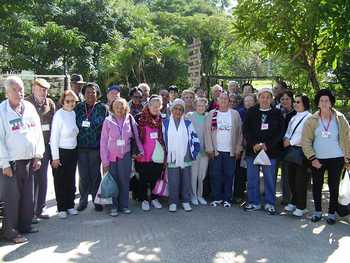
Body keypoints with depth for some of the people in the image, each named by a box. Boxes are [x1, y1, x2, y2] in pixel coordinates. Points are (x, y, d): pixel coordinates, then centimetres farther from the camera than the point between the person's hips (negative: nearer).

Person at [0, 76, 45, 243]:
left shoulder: (30, 108, 7)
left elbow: (38, 132, 11)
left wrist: (38, 156, 6)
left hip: (29, 161, 5)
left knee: (28, 196, 12)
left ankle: (25, 225, 27)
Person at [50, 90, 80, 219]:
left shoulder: (73, 113, 4)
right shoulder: (59, 114, -14)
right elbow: (54, 137, -14)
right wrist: (55, 157, -14)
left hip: (73, 151, 6)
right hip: (61, 151, -6)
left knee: (71, 180, 13)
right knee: (60, 181, 6)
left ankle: (70, 205, 25)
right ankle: (61, 208, 16)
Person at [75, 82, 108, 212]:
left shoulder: (103, 108, 0)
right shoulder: (78, 108, 6)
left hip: (96, 147, -1)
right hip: (81, 147, 2)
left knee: (95, 174, 6)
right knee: (83, 175, 4)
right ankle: (83, 200, 19)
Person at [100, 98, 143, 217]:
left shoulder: (130, 119, 2)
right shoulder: (108, 121, -3)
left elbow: (136, 136, 8)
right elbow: (103, 141, -2)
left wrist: (141, 150, 2)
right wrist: (105, 160, -5)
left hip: (125, 155, 1)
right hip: (112, 156, -1)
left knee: (124, 181, 5)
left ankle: (124, 205, 18)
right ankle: (113, 206, 16)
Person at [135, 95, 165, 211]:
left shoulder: (161, 120, 6)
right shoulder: (141, 119, -4)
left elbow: (164, 137, 13)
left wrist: (165, 151, 9)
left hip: (158, 155, 3)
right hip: (144, 155, -3)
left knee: (156, 178, 11)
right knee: (144, 179, 7)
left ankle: (154, 198, 28)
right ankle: (144, 200, 21)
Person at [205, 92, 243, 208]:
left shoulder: (235, 114, 7)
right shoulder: (211, 114, 5)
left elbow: (239, 132, 5)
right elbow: (208, 131, 2)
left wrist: (238, 148, -1)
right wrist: (209, 148, -6)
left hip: (230, 151, 0)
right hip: (216, 150, 0)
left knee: (229, 175, 4)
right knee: (215, 175, 2)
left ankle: (227, 199, 13)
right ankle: (217, 198, 14)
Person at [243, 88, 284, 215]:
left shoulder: (277, 113, 5)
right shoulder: (251, 112, 6)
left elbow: (280, 132, -1)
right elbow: (245, 129, 0)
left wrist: (267, 145, -12)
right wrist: (254, 144, -12)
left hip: (270, 151, -1)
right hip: (252, 150, 1)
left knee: (270, 178, 5)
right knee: (252, 178, 7)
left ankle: (270, 203, 17)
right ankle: (254, 202, 19)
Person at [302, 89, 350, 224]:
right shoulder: (312, 120, -3)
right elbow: (305, 140, -4)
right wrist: (312, 158, -11)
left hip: (336, 159, 0)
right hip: (317, 159, 1)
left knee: (334, 186, 8)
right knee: (317, 185, 11)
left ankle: (332, 213, 23)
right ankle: (317, 211, 28)